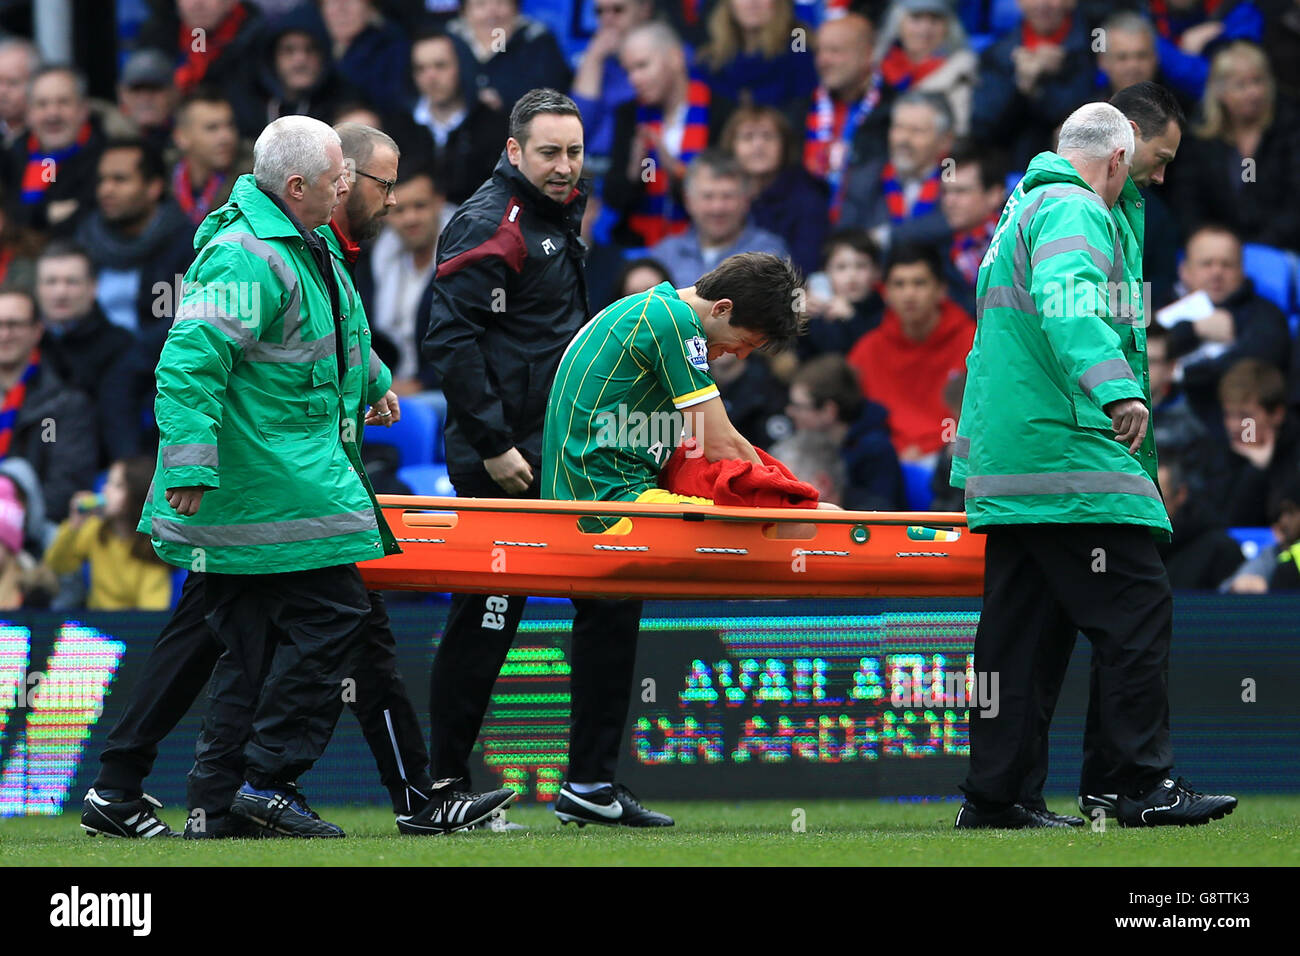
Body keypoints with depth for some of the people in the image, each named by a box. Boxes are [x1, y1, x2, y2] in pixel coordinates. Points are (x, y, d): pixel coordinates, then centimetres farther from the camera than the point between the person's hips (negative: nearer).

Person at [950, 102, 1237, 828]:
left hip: (1006, 464, 10)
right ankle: (1144, 783, -9)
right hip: (1069, 457, -10)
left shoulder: (1023, 209, 23)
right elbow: (1068, 299, -29)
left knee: (1020, 626, 9)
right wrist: (1116, 388, -41)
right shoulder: (1075, 211, -9)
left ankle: (994, 795, 8)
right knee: (1138, 611, -8)